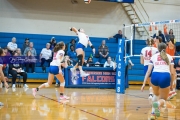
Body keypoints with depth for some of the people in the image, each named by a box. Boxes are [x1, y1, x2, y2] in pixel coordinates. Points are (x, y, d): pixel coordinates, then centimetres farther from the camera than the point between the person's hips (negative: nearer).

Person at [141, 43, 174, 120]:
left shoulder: (153, 57, 18)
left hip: (155, 76, 1)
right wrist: (171, 84, 22)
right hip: (165, 77, -1)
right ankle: (158, 104, -25)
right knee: (163, 99, 13)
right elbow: (172, 72, 13)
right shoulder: (169, 57, 19)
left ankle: (153, 113, 21)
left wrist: (144, 83, 12)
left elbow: (148, 71, 12)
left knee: (156, 94, 32)